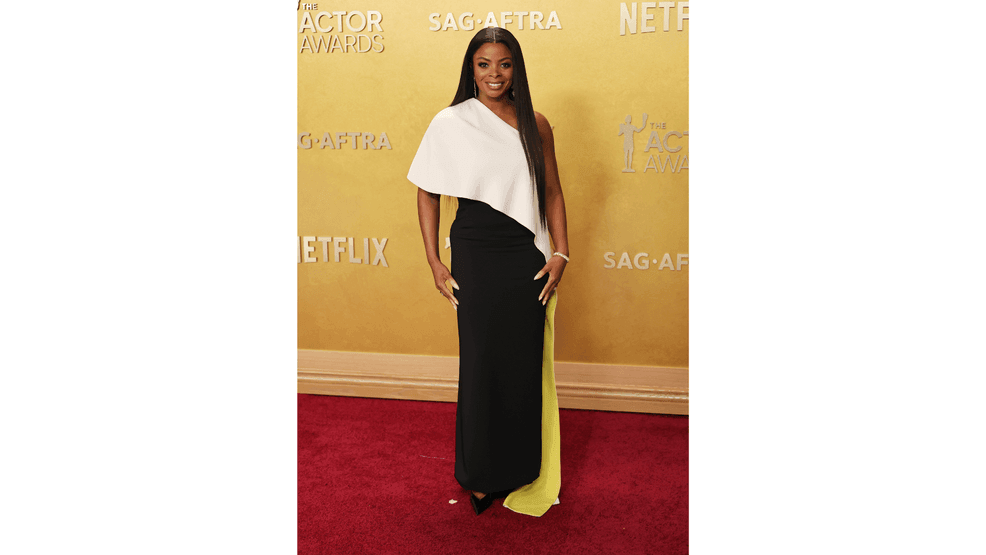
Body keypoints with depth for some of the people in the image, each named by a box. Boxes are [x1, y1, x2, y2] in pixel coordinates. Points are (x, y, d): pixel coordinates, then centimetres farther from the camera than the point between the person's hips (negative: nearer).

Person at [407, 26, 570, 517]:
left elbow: (552, 192, 10)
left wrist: (560, 254, 0)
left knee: (526, 361, 7)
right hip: (475, 255, -2)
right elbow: (427, 193, 2)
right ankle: (480, 474, 24)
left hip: (528, 257, 2)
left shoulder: (534, 124, 6)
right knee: (481, 361, 4)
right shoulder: (450, 123, -1)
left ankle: (522, 470, 26)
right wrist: (435, 264, -3)